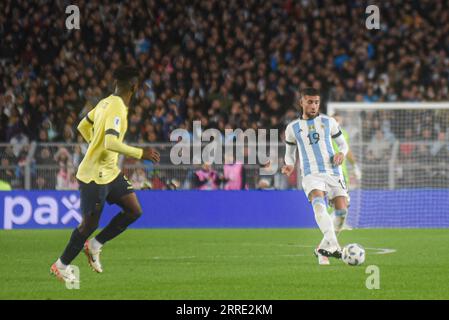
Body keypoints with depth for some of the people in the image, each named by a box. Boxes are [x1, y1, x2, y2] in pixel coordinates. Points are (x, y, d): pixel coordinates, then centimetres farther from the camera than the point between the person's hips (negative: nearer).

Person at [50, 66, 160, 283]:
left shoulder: (106, 103, 6)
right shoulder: (117, 109, -23)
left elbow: (83, 127, 17)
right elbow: (111, 143, -33)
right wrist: (141, 153, -28)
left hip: (109, 172, 9)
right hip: (94, 176, -9)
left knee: (134, 211, 6)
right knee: (90, 224, 2)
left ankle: (95, 245, 16)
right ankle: (62, 265, 18)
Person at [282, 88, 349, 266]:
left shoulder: (328, 122, 13)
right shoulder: (293, 128, 12)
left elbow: (343, 144, 20)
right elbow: (290, 152, 24)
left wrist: (341, 154, -3)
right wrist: (290, 165, 2)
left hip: (333, 171, 2)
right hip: (312, 174, -2)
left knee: (342, 211, -8)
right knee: (319, 204, -30)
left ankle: (324, 249, 13)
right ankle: (333, 245, -47)